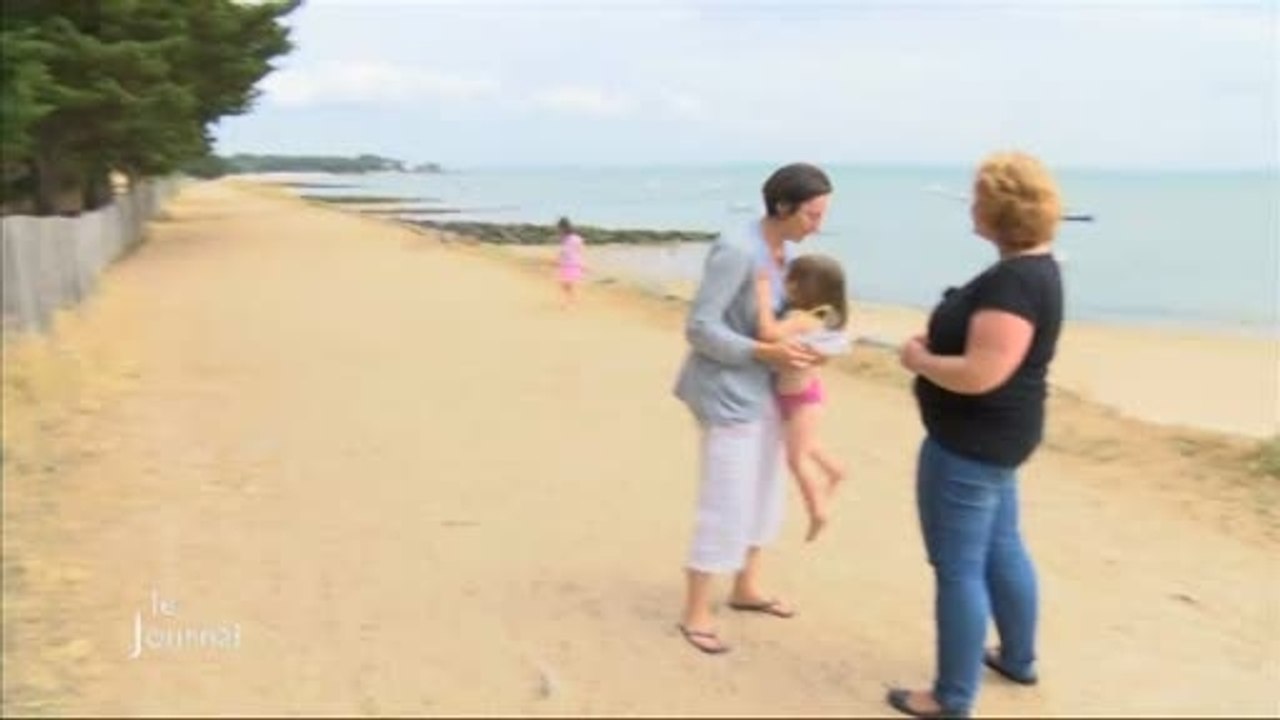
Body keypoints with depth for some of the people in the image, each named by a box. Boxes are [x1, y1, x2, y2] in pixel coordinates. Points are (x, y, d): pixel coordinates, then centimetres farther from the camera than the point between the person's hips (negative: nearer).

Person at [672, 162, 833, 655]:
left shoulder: (782, 252, 5)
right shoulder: (736, 250, -22)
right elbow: (700, 328, -23)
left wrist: (802, 346, -4)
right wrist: (766, 352, -27)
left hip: (761, 390, 9)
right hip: (727, 393, -9)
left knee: (762, 493, 18)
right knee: (725, 504, -2)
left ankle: (746, 588, 36)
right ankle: (695, 614, 13)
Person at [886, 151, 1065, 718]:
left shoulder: (1013, 281, -25)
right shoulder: (1032, 267, 8)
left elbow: (980, 374, -31)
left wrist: (919, 359, -15)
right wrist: (935, 347, 4)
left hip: (972, 440, -11)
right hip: (993, 435, 11)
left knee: (958, 567, 1)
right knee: (1001, 548, 23)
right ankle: (1018, 659, 41)